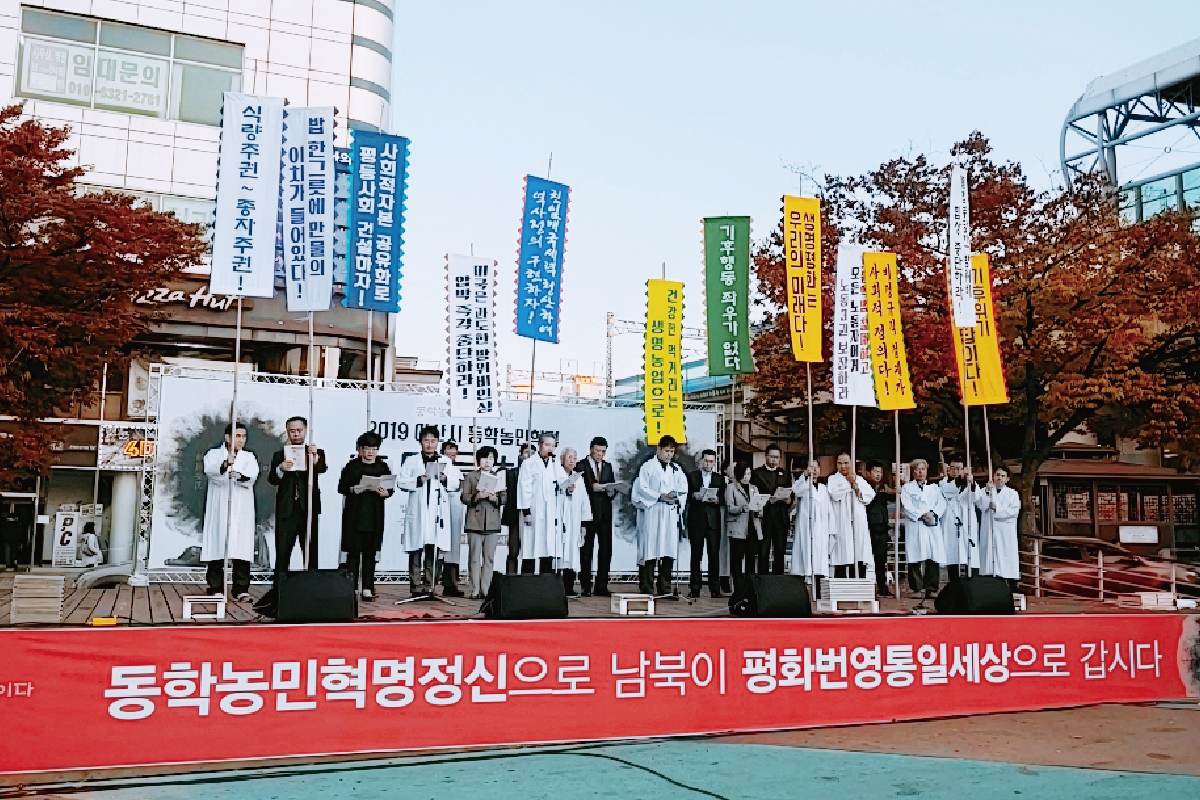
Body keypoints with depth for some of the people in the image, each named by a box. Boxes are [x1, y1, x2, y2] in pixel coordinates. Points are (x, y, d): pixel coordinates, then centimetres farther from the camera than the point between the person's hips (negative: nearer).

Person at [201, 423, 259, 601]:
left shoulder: (249, 457, 14)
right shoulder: (214, 454, 9)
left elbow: (252, 475, -6)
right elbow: (209, 470, -13)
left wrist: (239, 476, -28)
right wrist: (225, 465, -35)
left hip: (241, 510, 1)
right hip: (218, 508, -1)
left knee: (242, 550, -5)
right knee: (217, 546, -3)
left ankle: (241, 590, -5)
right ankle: (216, 589, 4)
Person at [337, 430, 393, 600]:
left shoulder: (383, 467, 11)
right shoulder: (352, 466, 4)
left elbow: (391, 489, 11)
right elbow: (341, 487, 1)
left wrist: (385, 492, -11)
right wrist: (355, 489, -17)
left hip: (374, 515, 2)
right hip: (354, 514, -2)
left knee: (370, 551, 3)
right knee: (353, 551, -3)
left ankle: (367, 588, 6)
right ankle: (351, 587, 0)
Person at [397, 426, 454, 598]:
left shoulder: (446, 461, 16)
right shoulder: (412, 461, 9)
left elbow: (456, 482, 8)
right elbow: (401, 481, -1)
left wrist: (445, 479, -11)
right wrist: (418, 480, -15)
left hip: (437, 511, 2)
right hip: (417, 512, -2)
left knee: (433, 551, 3)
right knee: (416, 551, -2)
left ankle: (429, 587, 9)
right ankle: (416, 587, 1)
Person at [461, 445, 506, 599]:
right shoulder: (470, 476, 10)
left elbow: (505, 497, 7)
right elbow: (465, 497, 1)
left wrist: (495, 498, -13)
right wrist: (478, 496, -16)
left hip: (492, 523, 2)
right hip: (475, 523, -2)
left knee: (489, 558, 0)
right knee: (474, 557, -3)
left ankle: (485, 590, 4)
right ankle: (474, 591, -2)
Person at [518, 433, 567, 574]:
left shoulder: (556, 464, 17)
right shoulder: (529, 464, 2)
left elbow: (562, 483, 3)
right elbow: (524, 488, -4)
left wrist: (568, 482, -20)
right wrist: (526, 511, -11)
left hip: (552, 514, 4)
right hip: (534, 514, -4)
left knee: (549, 551, 3)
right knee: (530, 552, -6)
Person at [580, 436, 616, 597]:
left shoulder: (608, 466, 18)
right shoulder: (581, 466, 2)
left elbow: (613, 486, 14)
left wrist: (611, 491, -7)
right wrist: (591, 488, -18)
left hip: (605, 512, 4)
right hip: (588, 511, -4)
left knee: (606, 550, 2)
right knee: (587, 550, 0)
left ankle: (601, 586, 7)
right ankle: (586, 587, 5)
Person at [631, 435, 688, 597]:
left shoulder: (676, 469, 17)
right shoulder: (648, 467, 1)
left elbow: (684, 488, 13)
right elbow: (642, 488, -6)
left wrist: (676, 496, -7)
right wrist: (660, 497, -14)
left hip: (670, 514, 5)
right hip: (652, 513, -5)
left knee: (668, 551, 3)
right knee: (650, 549, -7)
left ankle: (665, 589, 7)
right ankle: (646, 589, -4)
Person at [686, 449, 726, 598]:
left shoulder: (720, 478, 15)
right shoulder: (691, 476, 11)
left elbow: (723, 499, 9)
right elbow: (686, 496, 4)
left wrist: (717, 499, -11)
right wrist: (694, 496, -15)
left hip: (713, 520, 1)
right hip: (696, 520, -1)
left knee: (714, 555, -2)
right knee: (696, 555, -1)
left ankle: (715, 588, 2)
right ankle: (695, 588, 3)